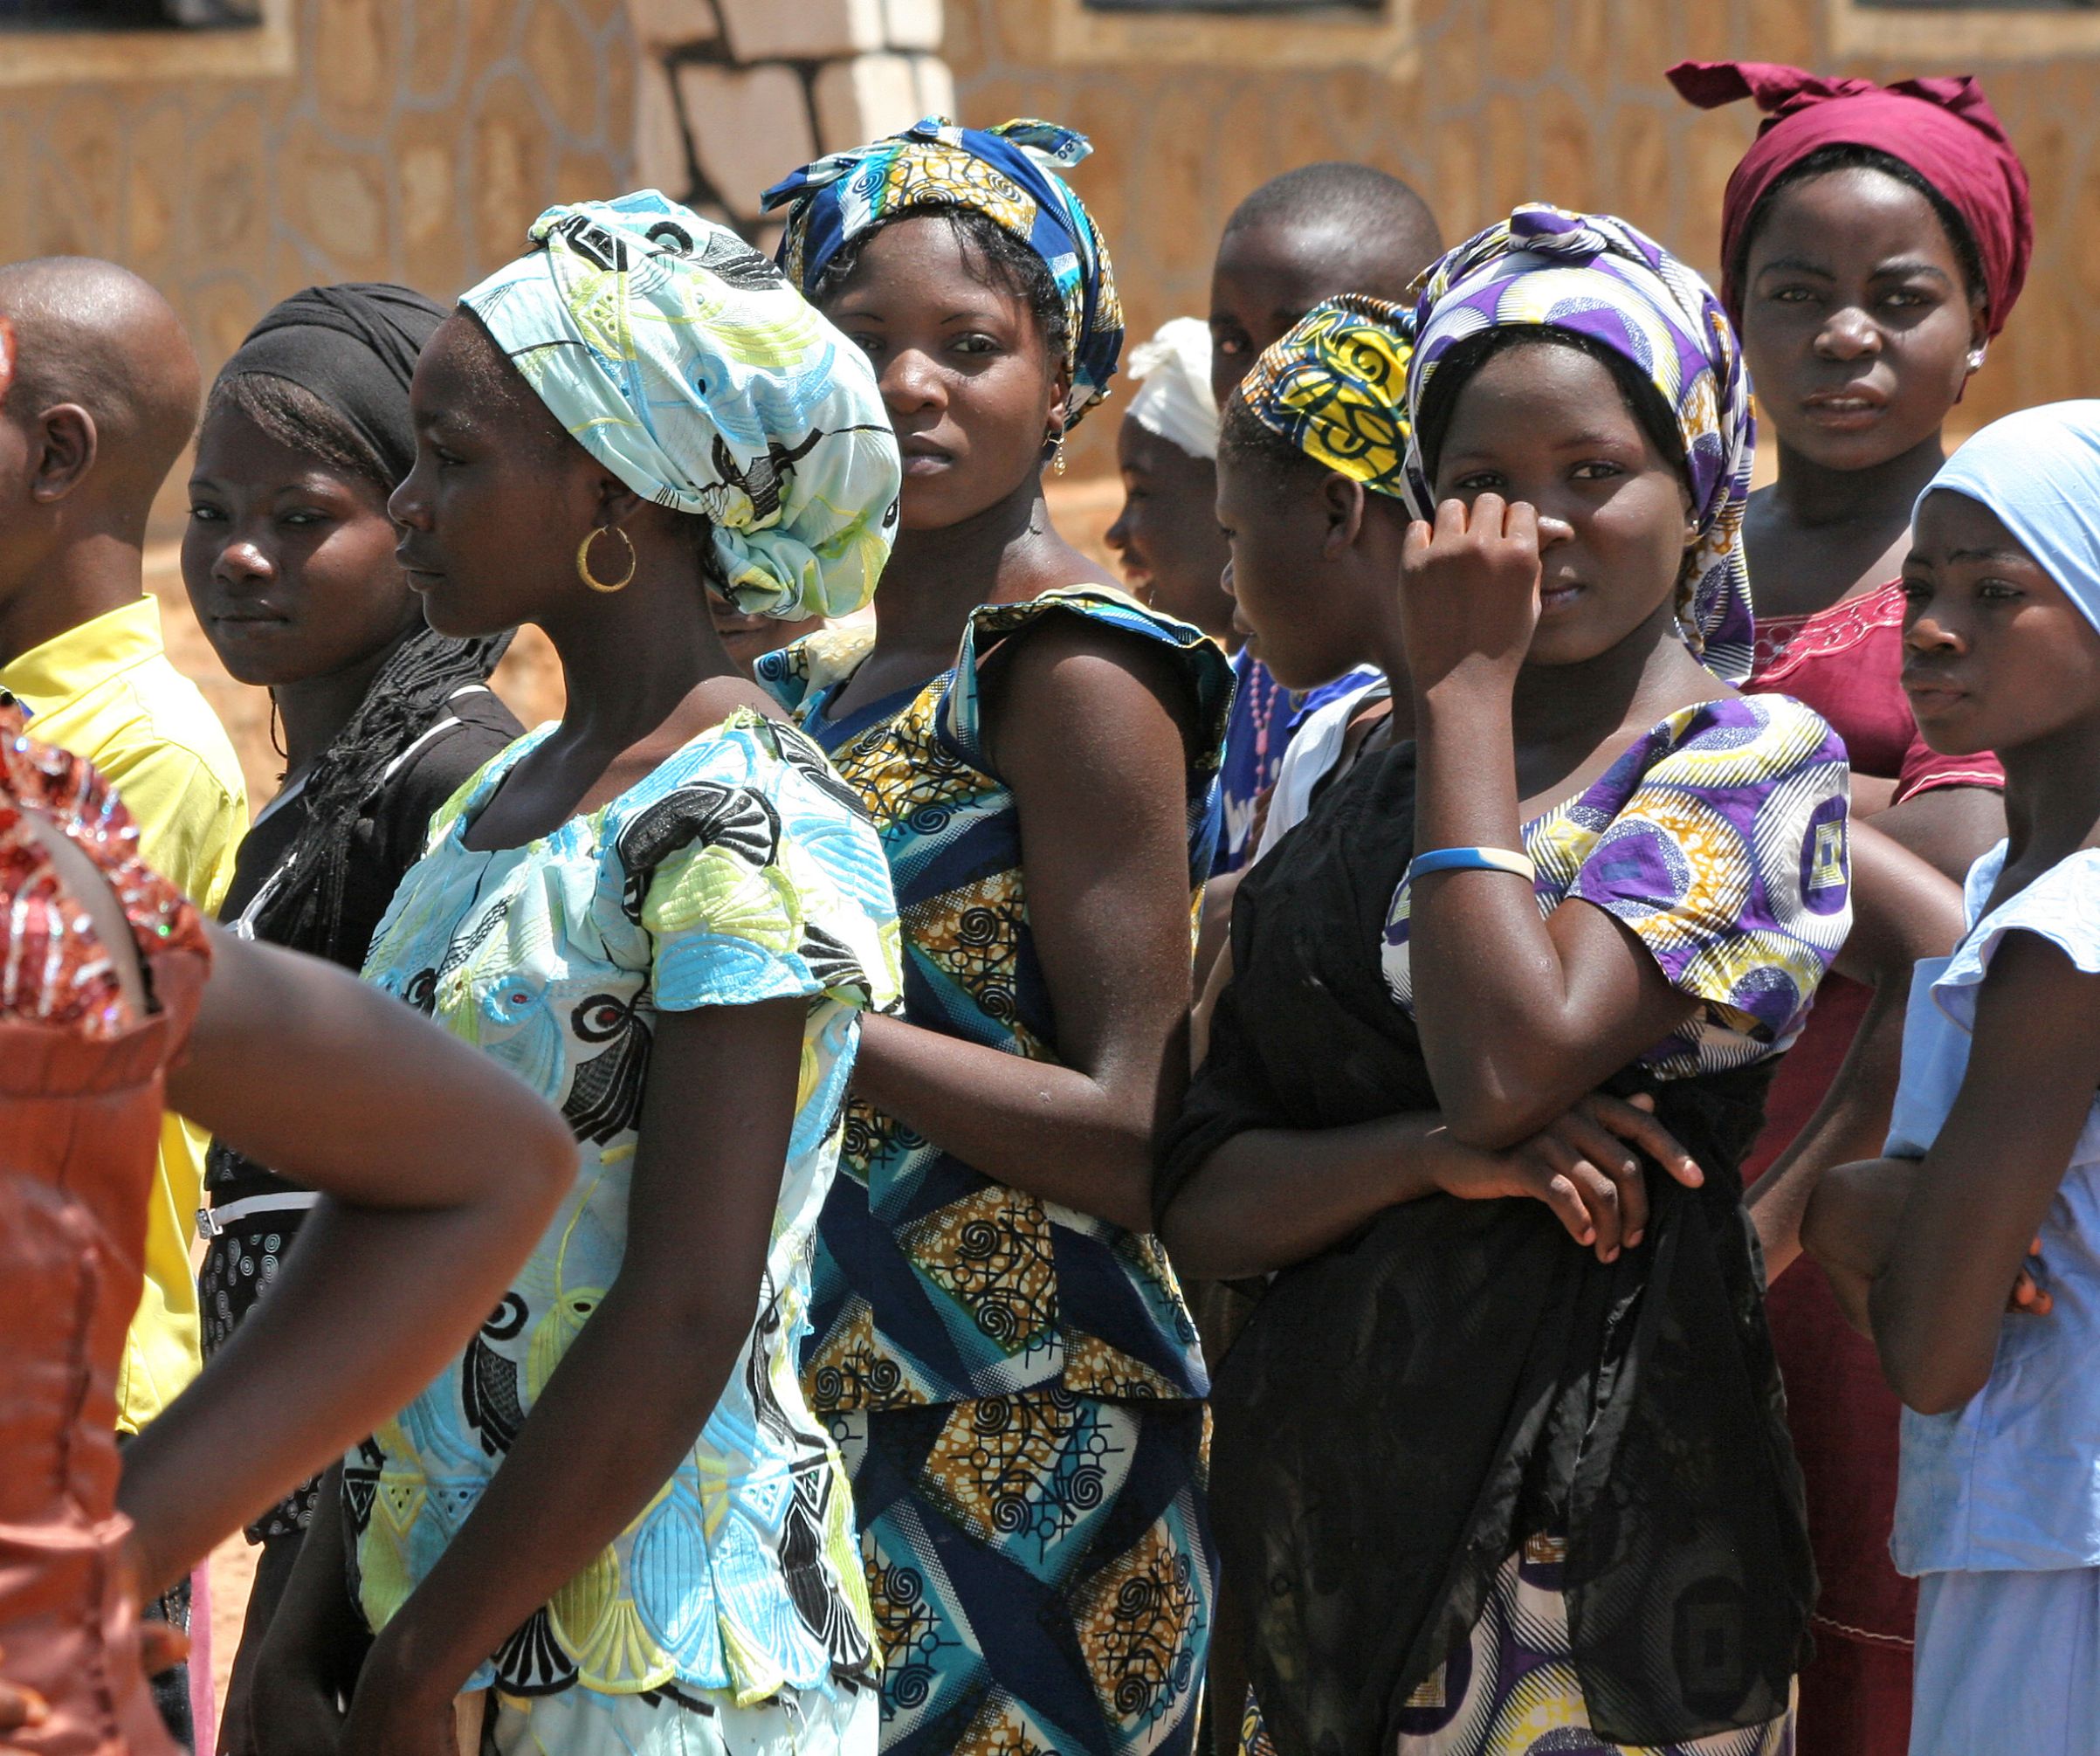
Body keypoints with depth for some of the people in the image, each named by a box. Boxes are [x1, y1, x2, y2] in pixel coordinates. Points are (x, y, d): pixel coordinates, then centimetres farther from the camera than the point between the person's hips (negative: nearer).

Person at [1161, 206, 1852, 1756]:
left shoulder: (1756, 762, -5)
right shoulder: (1365, 790, 11)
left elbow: (1512, 1065, -19)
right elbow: (1203, 1202, 5)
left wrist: (1470, 688, -11)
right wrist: (1438, 1155, -14)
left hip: (1603, 1521, -5)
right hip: (1331, 1499, 5)